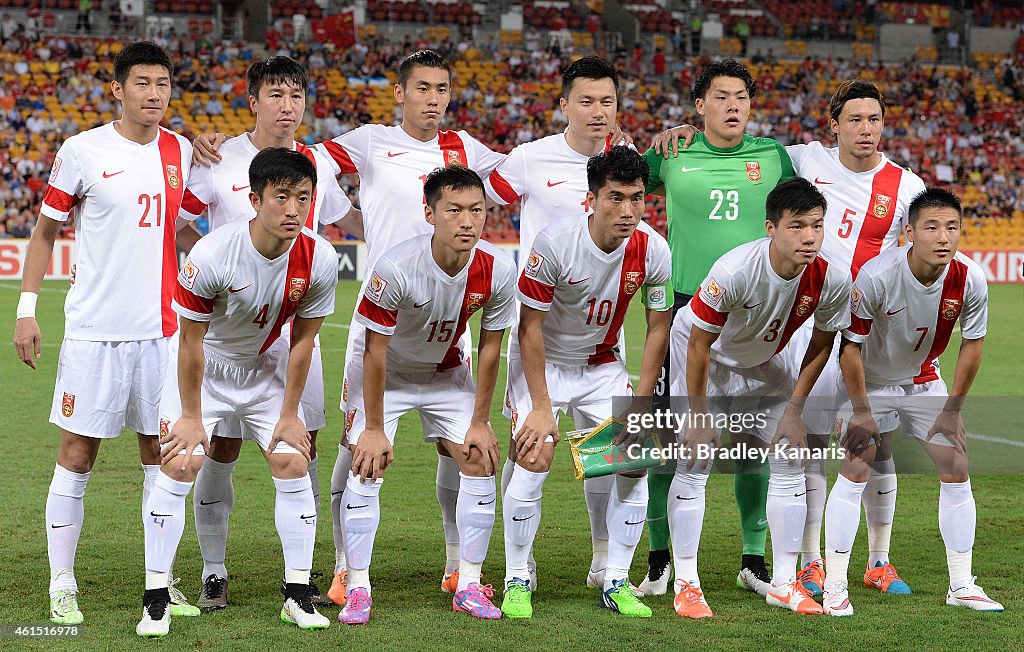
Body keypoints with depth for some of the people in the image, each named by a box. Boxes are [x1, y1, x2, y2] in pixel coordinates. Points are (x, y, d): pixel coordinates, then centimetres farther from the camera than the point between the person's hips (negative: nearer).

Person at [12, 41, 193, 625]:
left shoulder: (182, 152, 7)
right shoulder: (83, 151, -5)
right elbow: (46, 231, 2)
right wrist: (27, 309, -2)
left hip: (163, 329, 4)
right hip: (96, 329, -4)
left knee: (161, 453, 7)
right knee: (78, 453, -1)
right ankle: (62, 586, 7)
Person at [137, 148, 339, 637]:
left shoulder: (318, 259, -21)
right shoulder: (211, 256, -31)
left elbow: (301, 340, -7)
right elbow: (191, 342, -20)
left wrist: (290, 413, -3)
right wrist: (191, 416, -14)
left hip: (267, 366, 3)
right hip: (203, 366, -3)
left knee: (293, 464, -6)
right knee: (179, 465, -15)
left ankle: (297, 594, 7)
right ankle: (156, 599, -6)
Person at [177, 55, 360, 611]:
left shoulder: (317, 163, 6)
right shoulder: (220, 162, -7)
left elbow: (346, 219, 24)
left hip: (297, 324, 4)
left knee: (303, 445, 3)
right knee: (222, 448, -1)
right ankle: (213, 572, 12)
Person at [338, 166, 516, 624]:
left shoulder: (497, 270, -23)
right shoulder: (395, 268, -34)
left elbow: (489, 347, -9)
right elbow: (376, 352, -24)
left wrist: (479, 422, -6)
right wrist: (374, 428, -19)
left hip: (447, 372, 3)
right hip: (385, 372, -3)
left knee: (480, 462, -5)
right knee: (368, 464, -14)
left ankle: (468, 585, 6)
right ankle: (358, 589, -5)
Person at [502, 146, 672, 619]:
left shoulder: (652, 251, -16)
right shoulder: (555, 243, -27)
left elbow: (658, 326, -2)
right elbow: (530, 328, -19)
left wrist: (640, 401, -7)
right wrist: (541, 407, -21)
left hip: (603, 365, 4)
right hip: (543, 363, -4)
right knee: (533, 460, -19)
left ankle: (616, 582, 6)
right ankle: (516, 581, -2)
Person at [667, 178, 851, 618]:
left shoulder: (832, 280, -26)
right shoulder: (733, 271, -38)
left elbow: (822, 343, -7)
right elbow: (700, 343, -25)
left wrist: (794, 409, -5)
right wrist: (698, 416, -19)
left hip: (770, 360, 4)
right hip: (708, 354, -4)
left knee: (790, 460, 0)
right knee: (694, 463, -9)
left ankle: (784, 582, 10)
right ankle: (686, 585, -1)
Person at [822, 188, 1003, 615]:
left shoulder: (970, 280, -21)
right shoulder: (876, 276, -32)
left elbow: (972, 345, -5)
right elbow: (851, 346, -20)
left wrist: (952, 411, -2)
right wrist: (861, 412, -15)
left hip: (924, 380, 4)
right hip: (870, 383, -4)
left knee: (956, 471, -1)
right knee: (855, 471, -14)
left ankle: (961, 586, 11)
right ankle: (834, 588, -5)